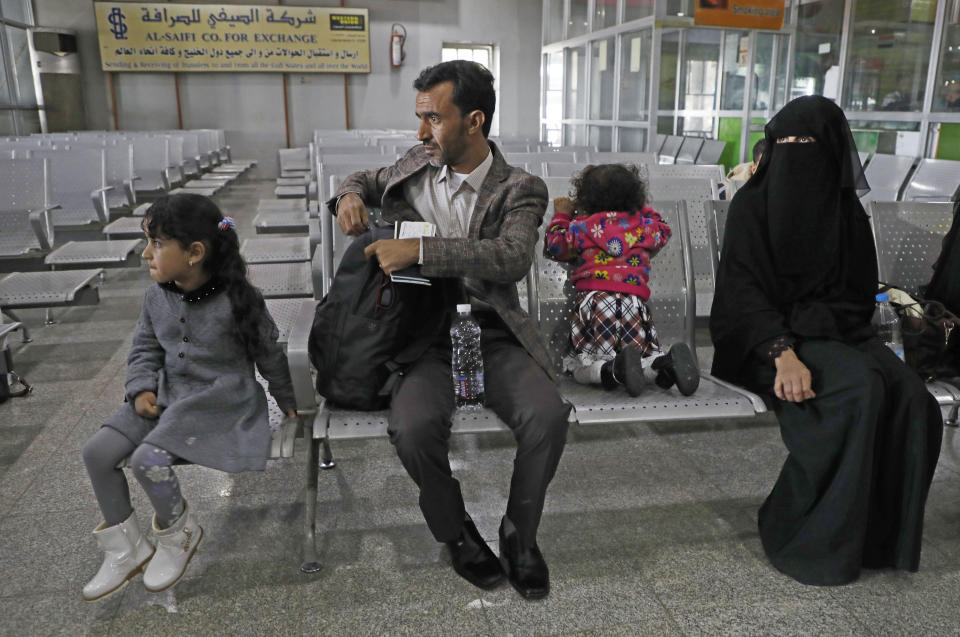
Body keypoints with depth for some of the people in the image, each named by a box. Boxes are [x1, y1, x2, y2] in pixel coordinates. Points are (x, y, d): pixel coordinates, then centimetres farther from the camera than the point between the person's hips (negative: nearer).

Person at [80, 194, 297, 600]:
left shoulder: (237, 301, -15)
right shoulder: (157, 298, 1)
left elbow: (269, 354, -2)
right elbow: (144, 349, 14)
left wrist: (286, 400, 10)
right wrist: (141, 389, -5)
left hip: (221, 403, -7)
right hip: (167, 396, 7)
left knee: (149, 458, -25)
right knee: (97, 452, -5)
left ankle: (180, 534, 6)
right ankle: (126, 551, 12)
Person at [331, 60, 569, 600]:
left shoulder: (520, 189, -3)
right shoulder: (417, 166, 9)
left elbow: (513, 257, -23)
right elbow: (368, 179, 30)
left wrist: (419, 250, -28)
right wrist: (351, 195, 4)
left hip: (493, 334, -1)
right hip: (425, 334, 2)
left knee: (548, 415, -28)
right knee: (414, 425, -29)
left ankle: (520, 534, 2)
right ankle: (457, 533, 3)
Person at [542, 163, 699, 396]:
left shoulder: (582, 226, 8)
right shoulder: (643, 225, 16)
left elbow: (554, 245, 20)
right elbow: (663, 231, 38)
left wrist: (561, 215, 34)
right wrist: (643, 209, 50)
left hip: (593, 300, -2)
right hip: (634, 301, 2)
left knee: (581, 368, 2)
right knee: (646, 358, 9)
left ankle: (613, 370, -33)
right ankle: (667, 364, -29)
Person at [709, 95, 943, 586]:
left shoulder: (845, 208, 10)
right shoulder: (753, 203, -3)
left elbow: (859, 292, 13)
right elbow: (743, 288, -11)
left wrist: (823, 321, -9)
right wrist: (783, 352, -26)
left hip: (835, 330, 5)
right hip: (769, 337, -5)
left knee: (910, 395, -23)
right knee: (860, 387, -31)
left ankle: (881, 531, -6)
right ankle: (813, 540, -19)